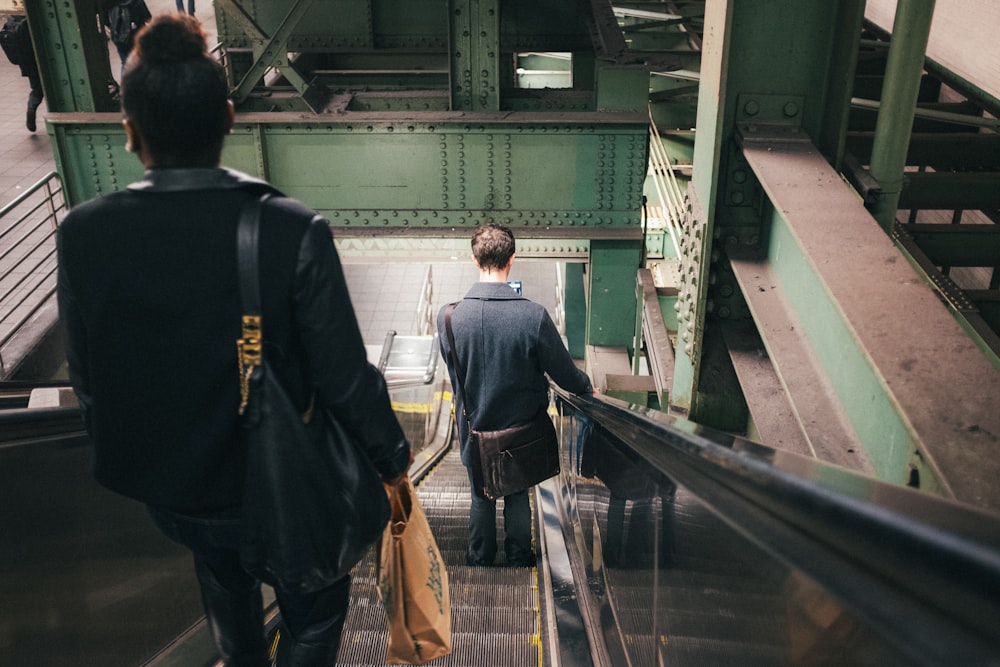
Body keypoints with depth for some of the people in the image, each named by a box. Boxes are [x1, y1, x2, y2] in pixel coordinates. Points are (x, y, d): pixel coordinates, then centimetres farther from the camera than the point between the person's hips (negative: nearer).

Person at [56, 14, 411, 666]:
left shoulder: (81, 234, -17)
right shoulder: (293, 230, -29)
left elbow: (88, 381, -4)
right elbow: (346, 377, -22)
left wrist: (125, 458, 15)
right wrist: (392, 456, -3)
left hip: (165, 488, 4)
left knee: (225, 583, 35)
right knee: (314, 613, 24)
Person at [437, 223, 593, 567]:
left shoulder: (448, 316, -19)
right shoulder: (534, 315, -24)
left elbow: (452, 370, -2)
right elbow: (562, 370, -11)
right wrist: (587, 387, 10)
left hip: (474, 426, 1)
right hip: (521, 424, -1)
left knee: (481, 498, 21)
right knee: (517, 496, 21)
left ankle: (479, 563, 35)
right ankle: (519, 562, 36)